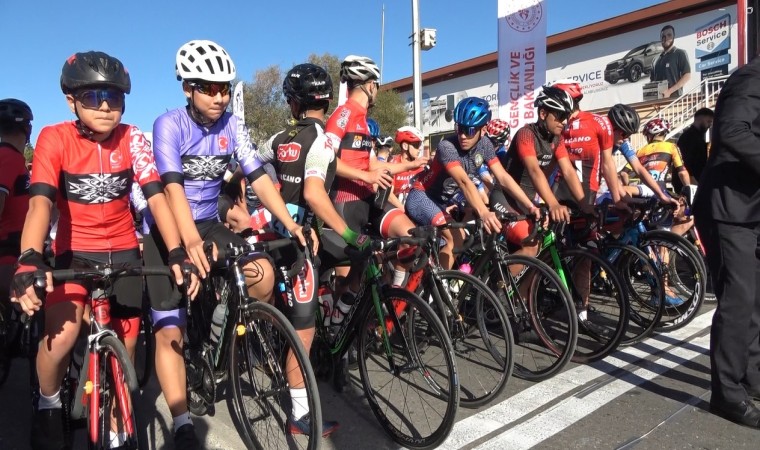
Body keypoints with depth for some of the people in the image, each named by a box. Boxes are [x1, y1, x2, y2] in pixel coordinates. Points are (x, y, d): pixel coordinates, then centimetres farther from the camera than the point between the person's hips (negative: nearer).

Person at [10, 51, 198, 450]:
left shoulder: (132, 139, -9)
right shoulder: (54, 138, -12)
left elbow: (156, 197, -18)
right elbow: (40, 202, -24)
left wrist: (177, 253, -31)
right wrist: (29, 259, -40)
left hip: (123, 251, 2)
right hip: (75, 252, -1)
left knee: (125, 347, 4)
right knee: (61, 334, -23)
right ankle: (48, 406, 10)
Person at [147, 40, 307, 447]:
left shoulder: (232, 127, -3)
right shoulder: (169, 125, -16)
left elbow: (259, 178, -9)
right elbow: (173, 187, -28)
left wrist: (291, 224, -21)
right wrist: (190, 242, -44)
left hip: (209, 225, 4)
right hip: (167, 232, -3)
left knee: (263, 275, -22)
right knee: (169, 331, -7)